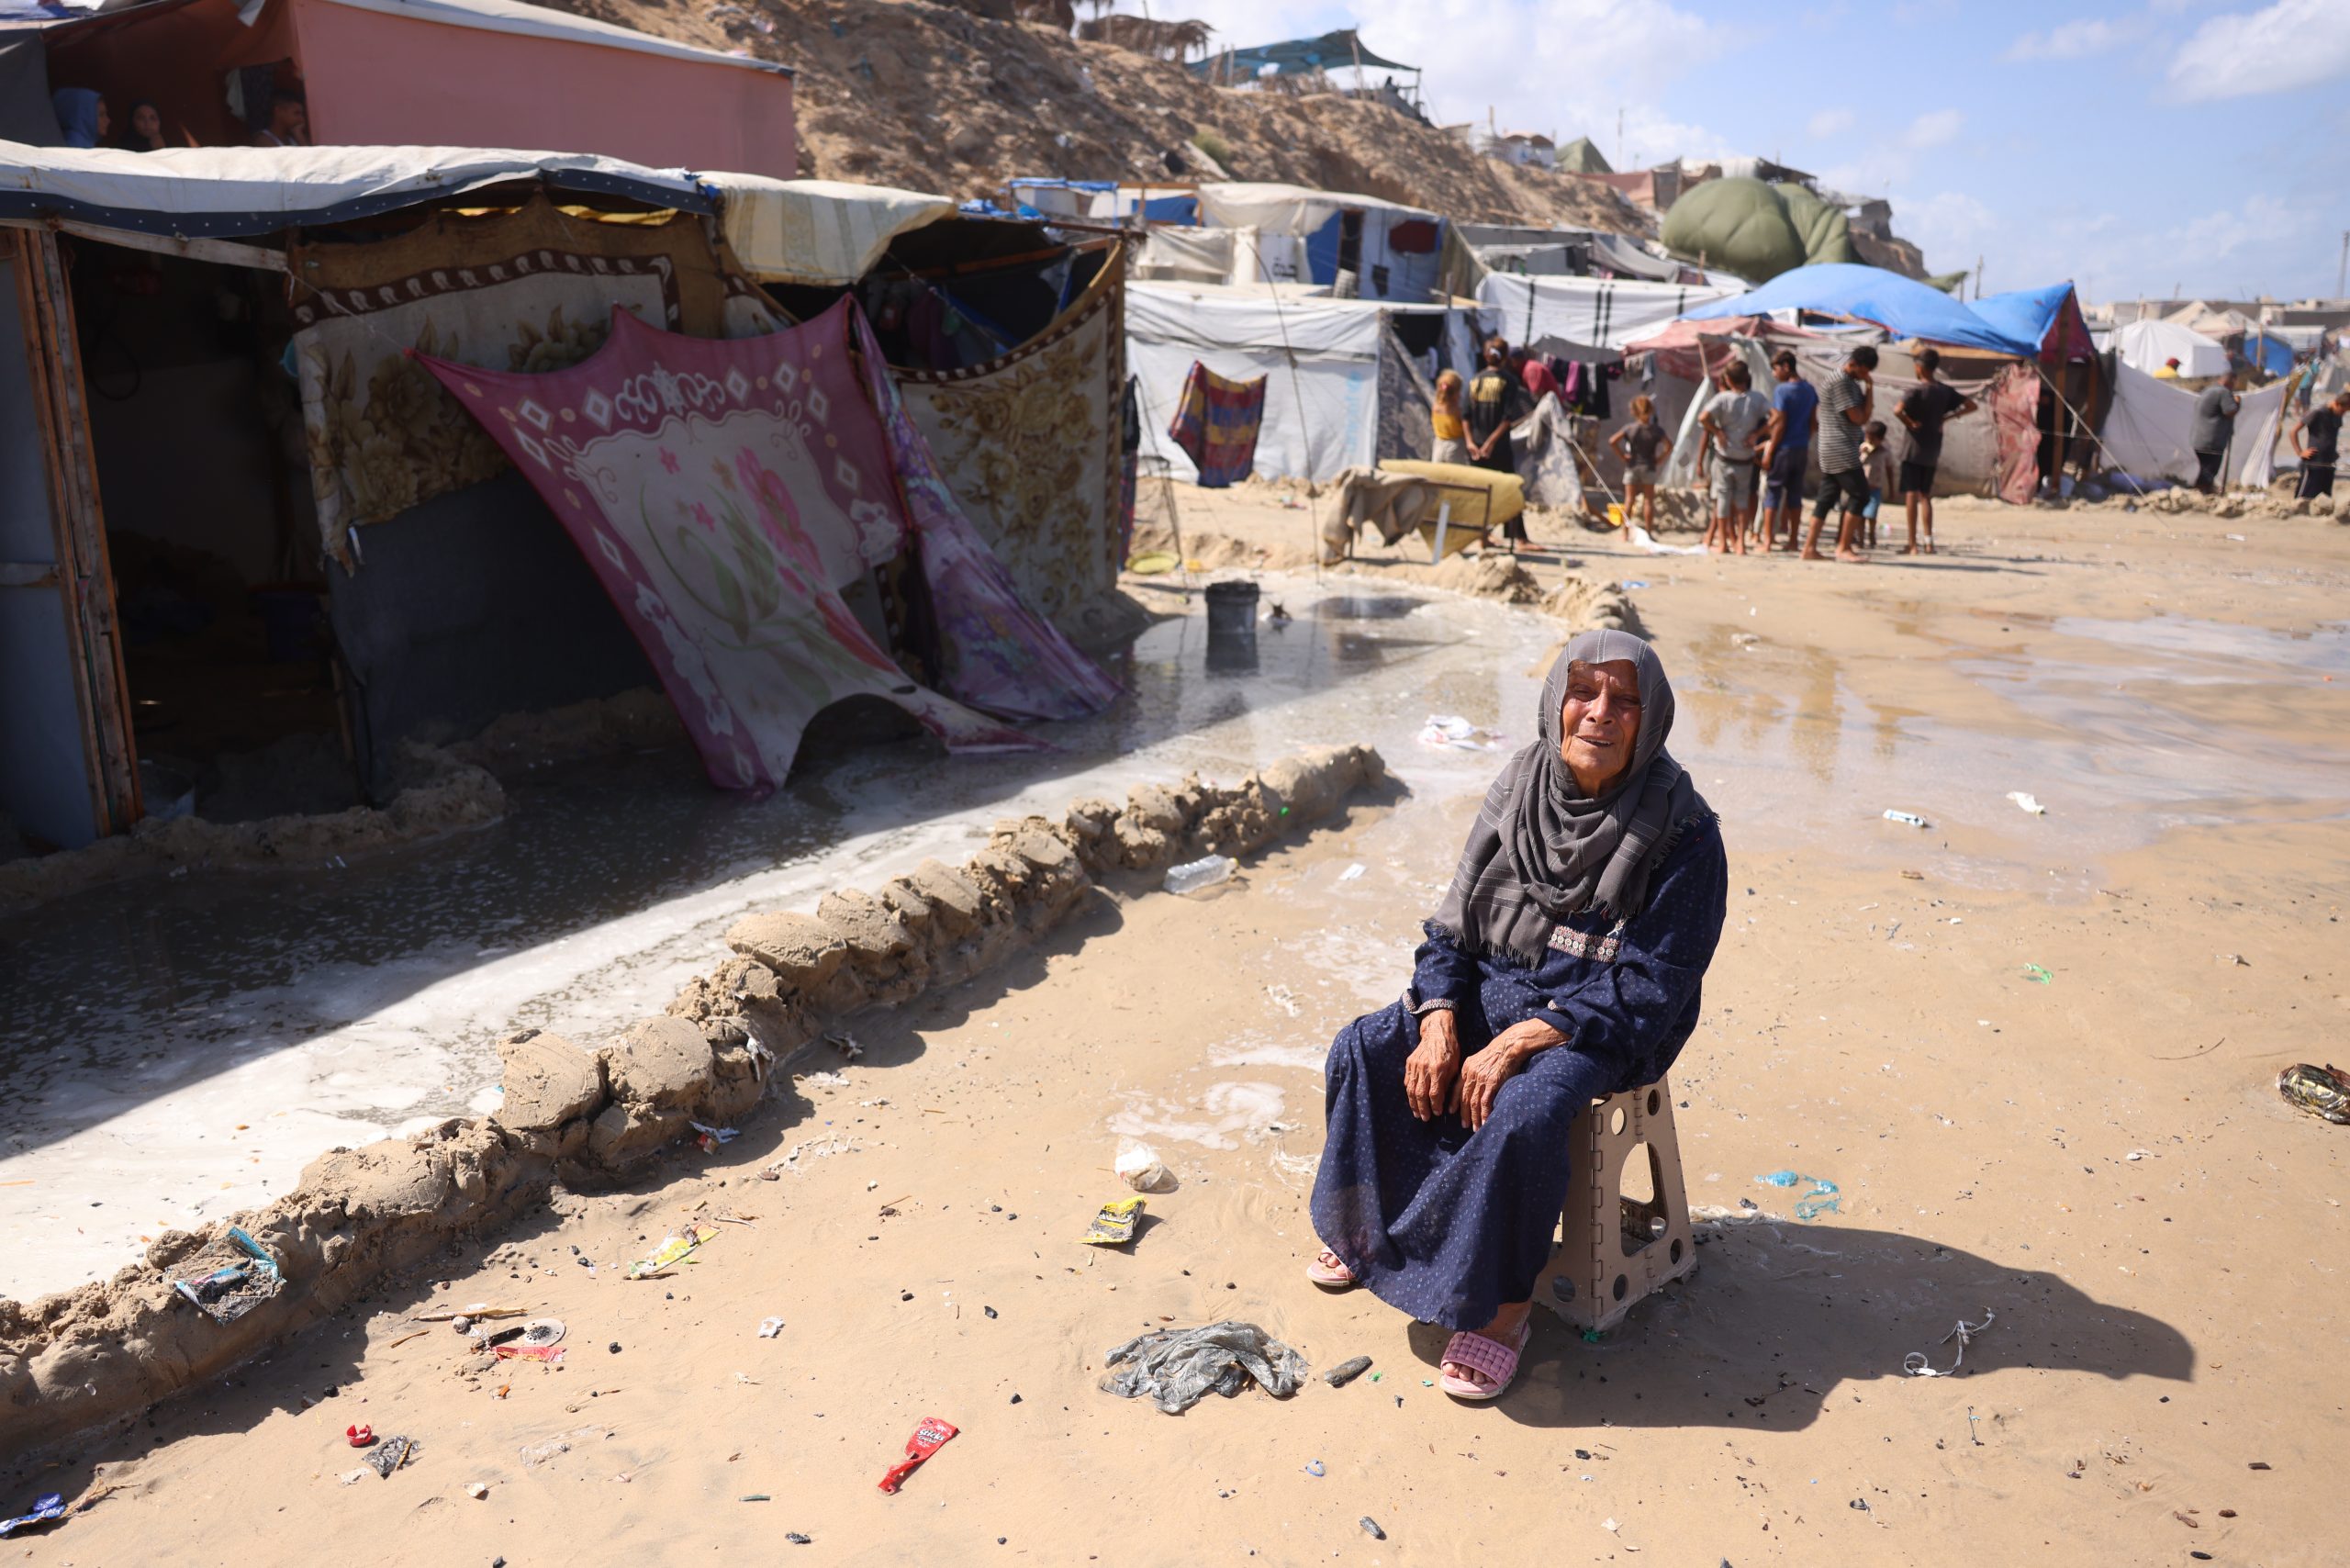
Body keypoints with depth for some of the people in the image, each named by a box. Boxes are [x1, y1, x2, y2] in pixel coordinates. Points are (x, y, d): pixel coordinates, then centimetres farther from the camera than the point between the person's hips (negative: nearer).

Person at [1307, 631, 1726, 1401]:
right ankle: (1369, 1230, 10)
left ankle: (1503, 1303, -9)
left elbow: (1651, 985, -19)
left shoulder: (1682, 830, -18)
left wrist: (1514, 1045, -25)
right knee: (1363, 1050, -13)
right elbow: (1454, 924, 2)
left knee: (1522, 1111, -33)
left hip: (1606, 1022, -5)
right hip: (1497, 988, 5)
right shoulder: (1520, 788, -3)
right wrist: (1440, 1025, -16)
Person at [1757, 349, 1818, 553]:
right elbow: (1812, 422, 11)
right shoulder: (1810, 389, 8)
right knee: (1795, 494, 12)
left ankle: (1767, 541, -3)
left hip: (1783, 449, -6)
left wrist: (1769, 452, -12)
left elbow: (1780, 423, -16)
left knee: (1772, 493, 0)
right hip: (1802, 449, 6)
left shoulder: (1781, 390, -13)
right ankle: (1793, 540, 15)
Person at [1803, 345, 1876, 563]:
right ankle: (1843, 548, -6)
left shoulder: (1851, 382, 17)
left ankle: (1810, 547, 8)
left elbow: (1865, 415, 14)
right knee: (1860, 495, -8)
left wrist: (1868, 389, 2)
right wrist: (1870, 388, -5)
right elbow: (1858, 418, -15)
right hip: (1840, 451, -10)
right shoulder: (1840, 382, -13)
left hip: (1833, 452, 10)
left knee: (1827, 498, 8)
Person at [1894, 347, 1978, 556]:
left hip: (1914, 449, -6)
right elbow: (1972, 406, 13)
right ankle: (1929, 541, 11)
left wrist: (1909, 424, -14)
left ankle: (1912, 544, -7)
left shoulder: (1915, 391, -12)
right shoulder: (1946, 391, 7)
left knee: (1911, 495, -3)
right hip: (1932, 452, 6)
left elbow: (1897, 410, -30)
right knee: (1925, 495, 15)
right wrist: (1948, 417, 8)